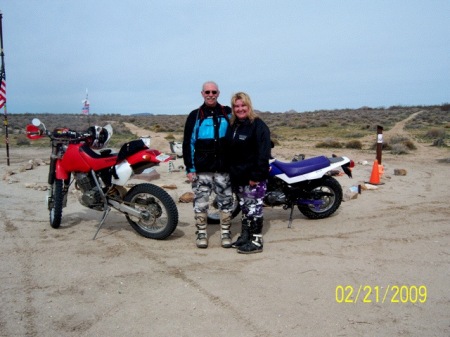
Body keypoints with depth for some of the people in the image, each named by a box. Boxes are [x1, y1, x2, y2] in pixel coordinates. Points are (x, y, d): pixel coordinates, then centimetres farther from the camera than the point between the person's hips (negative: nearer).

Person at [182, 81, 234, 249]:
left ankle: (226, 233, 20)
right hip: (202, 170, -1)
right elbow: (188, 143, 2)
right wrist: (189, 168, -3)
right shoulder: (195, 116, 4)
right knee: (200, 202, 5)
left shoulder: (228, 113, 7)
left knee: (226, 202, 7)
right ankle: (201, 233, 19)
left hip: (224, 168, 1)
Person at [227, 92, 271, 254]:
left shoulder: (258, 125, -10)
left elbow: (263, 152, -17)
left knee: (254, 208, -2)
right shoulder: (233, 126, 13)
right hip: (238, 176, 8)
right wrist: (231, 173, 10)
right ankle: (244, 237, 27)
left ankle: (256, 242, 7)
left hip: (254, 178, -7)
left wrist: (256, 175, -22)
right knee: (244, 207, 16)